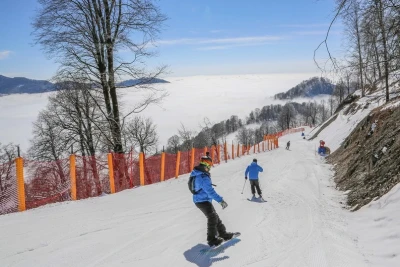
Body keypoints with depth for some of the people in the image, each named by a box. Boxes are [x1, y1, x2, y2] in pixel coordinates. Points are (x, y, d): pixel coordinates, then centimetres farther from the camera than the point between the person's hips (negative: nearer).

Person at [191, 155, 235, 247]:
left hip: (198, 200, 10)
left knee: (214, 217, 17)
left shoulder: (196, 174, 4)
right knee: (212, 218, -2)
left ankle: (223, 234, 27)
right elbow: (210, 191, -31)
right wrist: (220, 200, -29)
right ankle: (212, 239, 5)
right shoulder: (203, 177, -27)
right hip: (203, 201, -10)